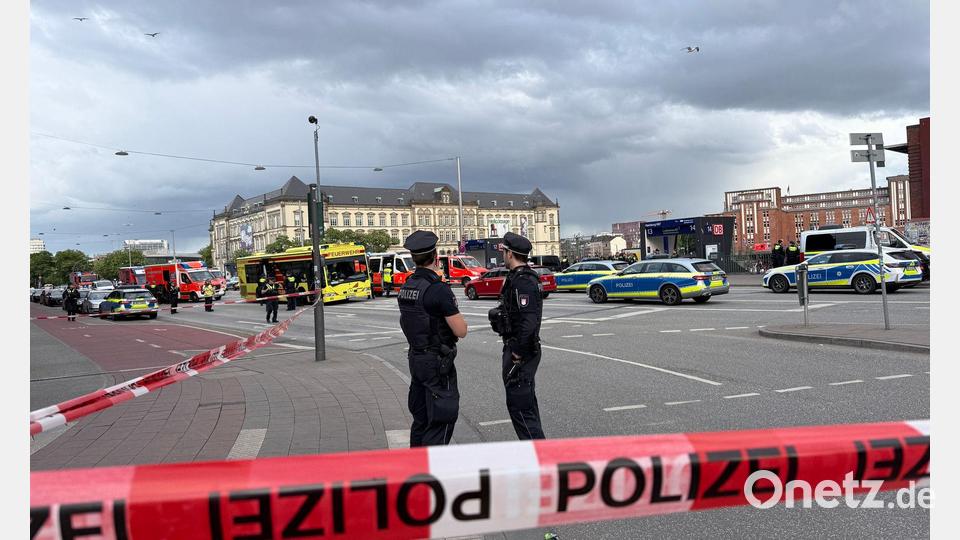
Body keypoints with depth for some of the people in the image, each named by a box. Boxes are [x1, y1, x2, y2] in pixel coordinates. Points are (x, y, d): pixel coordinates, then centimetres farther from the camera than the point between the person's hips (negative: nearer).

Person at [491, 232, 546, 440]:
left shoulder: (522, 281, -20)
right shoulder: (520, 277, 13)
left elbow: (528, 321, -28)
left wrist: (517, 353, -23)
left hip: (520, 352, -11)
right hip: (519, 348, 11)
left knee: (519, 405, -7)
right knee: (526, 402, 19)